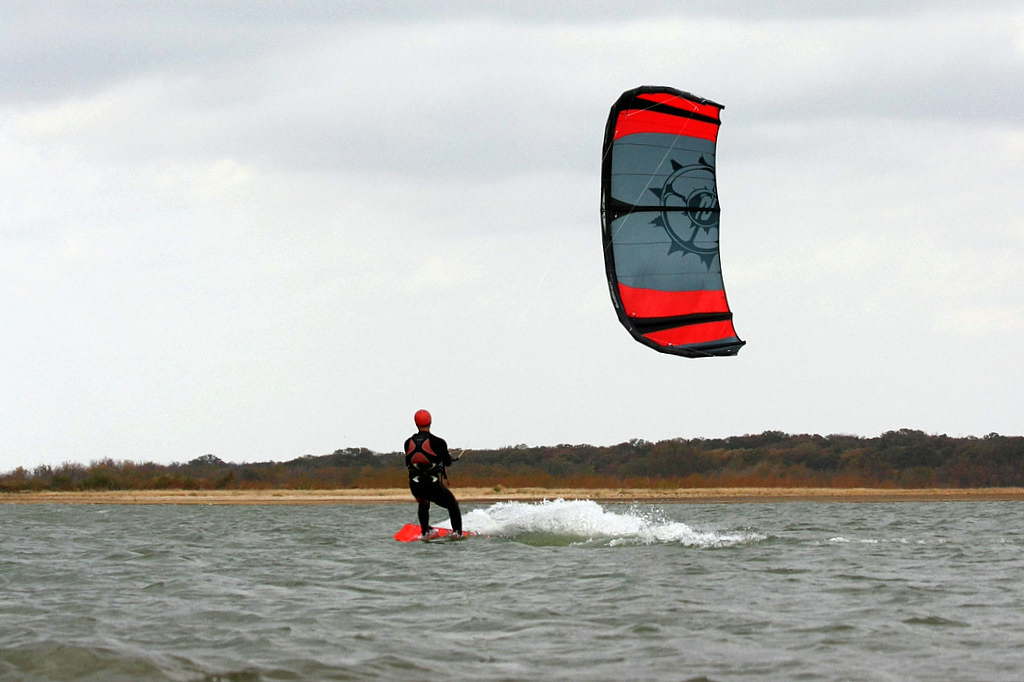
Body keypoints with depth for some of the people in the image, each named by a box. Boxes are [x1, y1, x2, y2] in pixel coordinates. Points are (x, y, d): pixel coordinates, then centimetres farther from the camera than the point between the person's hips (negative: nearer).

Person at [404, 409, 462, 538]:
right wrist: (449, 455, 26)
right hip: (434, 486, -3)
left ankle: (425, 531, 37)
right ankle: (457, 532, 12)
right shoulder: (438, 442, -10)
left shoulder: (408, 443, -1)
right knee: (453, 505, 21)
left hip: (416, 487, 3)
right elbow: (448, 462, 4)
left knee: (423, 503, 37)